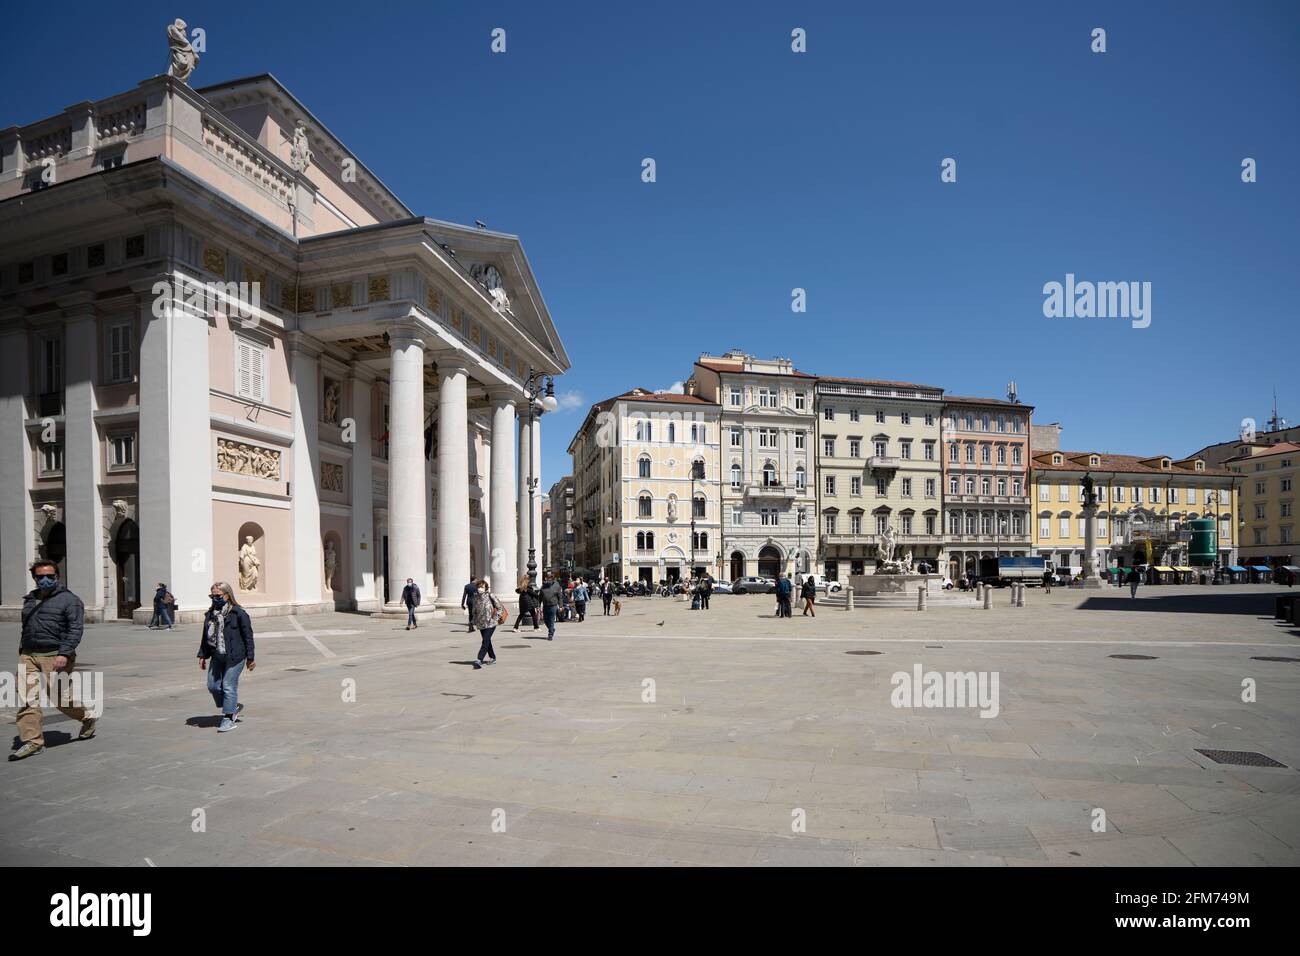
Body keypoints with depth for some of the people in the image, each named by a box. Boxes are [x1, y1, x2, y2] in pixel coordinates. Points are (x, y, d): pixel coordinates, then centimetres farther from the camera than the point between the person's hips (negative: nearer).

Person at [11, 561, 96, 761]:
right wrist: (22, 650, 19)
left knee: (60, 698, 0)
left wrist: (64, 653, -23)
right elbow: (26, 628, 26)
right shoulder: (29, 600, 16)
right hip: (28, 656, 6)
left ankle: (88, 718, 24)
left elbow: (76, 629, -13)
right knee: (26, 700, -3)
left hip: (55, 657, -6)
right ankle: (32, 741, 2)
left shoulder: (69, 599, -6)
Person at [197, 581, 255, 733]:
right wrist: (202, 655, 15)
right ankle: (233, 707, 28)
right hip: (217, 657, 7)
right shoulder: (210, 614, 11)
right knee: (213, 686, 7)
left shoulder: (238, 613, -8)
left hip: (235, 657, -7)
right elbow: (205, 636, 20)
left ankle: (229, 718, 8)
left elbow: (248, 636, -6)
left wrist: (250, 657, -6)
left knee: (228, 686, -4)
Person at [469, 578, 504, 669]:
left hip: (490, 623, -5)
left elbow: (500, 608, -4)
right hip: (481, 623, 5)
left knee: (485, 641, -14)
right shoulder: (475, 598, 4)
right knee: (487, 641, 15)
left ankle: (479, 660, -19)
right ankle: (493, 658, 30)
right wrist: (473, 622, 8)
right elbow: (474, 611, 15)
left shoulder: (491, 596, -9)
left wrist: (495, 618, -11)